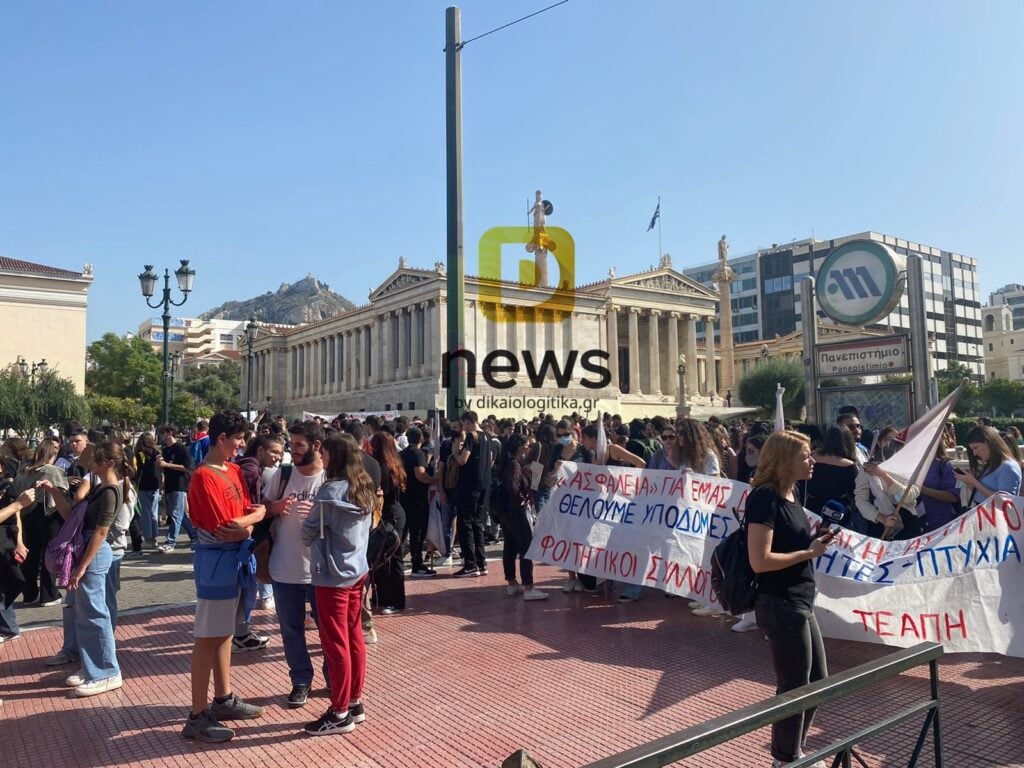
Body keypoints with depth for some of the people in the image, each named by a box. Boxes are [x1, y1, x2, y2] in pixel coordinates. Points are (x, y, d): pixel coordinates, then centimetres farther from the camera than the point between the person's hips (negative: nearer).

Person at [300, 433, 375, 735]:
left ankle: (340, 713, 13)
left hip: (333, 575, -8)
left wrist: (309, 538, 13)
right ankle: (354, 703, 26)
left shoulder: (331, 490, -19)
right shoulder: (364, 488, 4)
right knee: (354, 639, 15)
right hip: (357, 570, 8)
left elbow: (309, 531, -8)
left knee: (335, 644, 2)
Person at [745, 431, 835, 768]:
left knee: (817, 681, 21)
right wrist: (809, 552, -16)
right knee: (794, 687, 6)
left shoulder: (790, 494, 9)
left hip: (800, 602, 10)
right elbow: (760, 560, -25)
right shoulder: (764, 498, -20)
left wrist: (816, 538, 0)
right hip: (780, 605, -10)